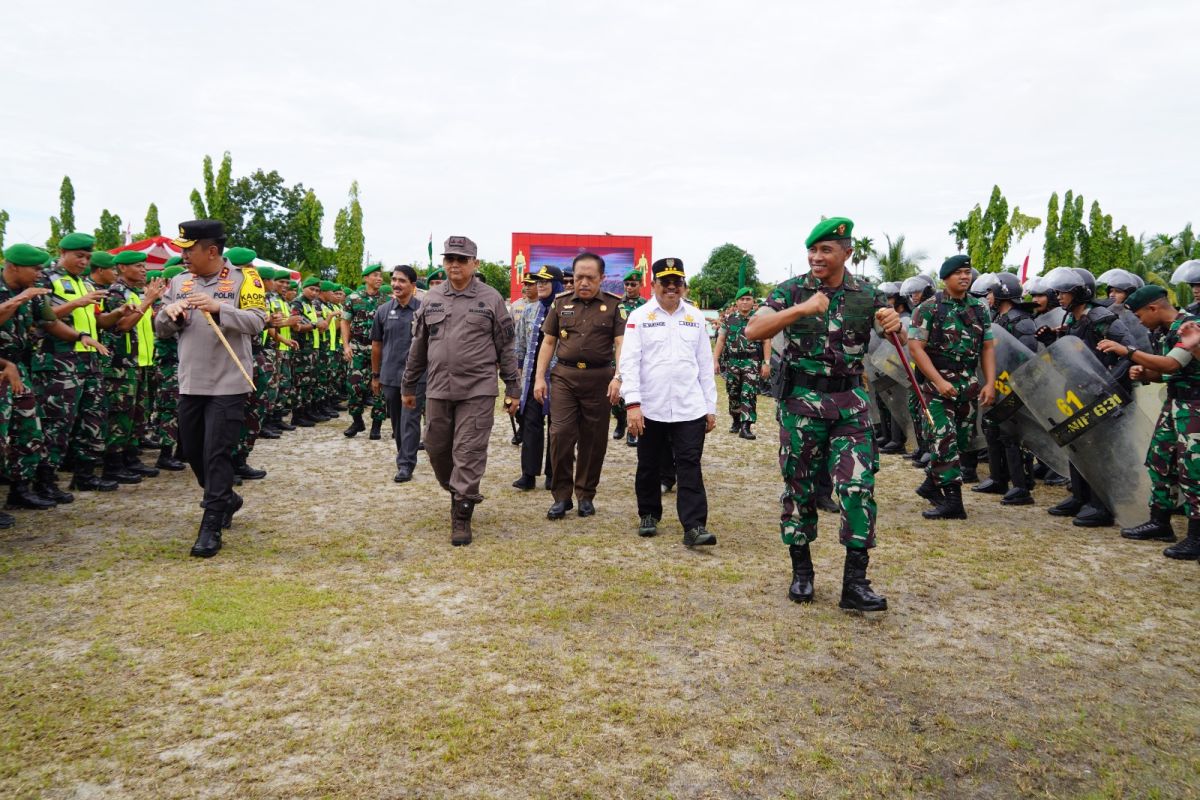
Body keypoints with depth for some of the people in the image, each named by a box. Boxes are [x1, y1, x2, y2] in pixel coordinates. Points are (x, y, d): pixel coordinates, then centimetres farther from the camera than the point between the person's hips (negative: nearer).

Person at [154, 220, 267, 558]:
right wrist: (171, 313, -12)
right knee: (192, 450, 14)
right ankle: (227, 498, 37)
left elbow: (257, 322, -15)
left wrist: (219, 308, -29)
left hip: (228, 385, -6)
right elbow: (161, 328, 10)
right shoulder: (179, 282, 9)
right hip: (190, 383, 6)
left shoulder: (243, 278, -6)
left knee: (217, 454, -6)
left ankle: (211, 526, 3)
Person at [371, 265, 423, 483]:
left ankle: (406, 465, -2)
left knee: (410, 420, -5)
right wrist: (375, 375, 12)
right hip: (390, 376, 4)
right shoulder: (383, 311, 5)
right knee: (396, 420, 14)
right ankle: (404, 455, 31)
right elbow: (376, 344, 11)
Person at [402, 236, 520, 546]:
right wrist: (408, 386, 17)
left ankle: (462, 517, 5)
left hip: (477, 391, -4)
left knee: (469, 453, -3)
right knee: (437, 449, 12)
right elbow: (418, 346, 15)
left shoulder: (491, 299, 0)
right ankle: (459, 492, 37)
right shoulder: (431, 299, 10)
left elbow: (506, 347, 2)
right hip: (438, 390, 4)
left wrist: (512, 389, 0)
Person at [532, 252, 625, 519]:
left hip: (599, 378, -1)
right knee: (560, 434, -6)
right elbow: (548, 342, 11)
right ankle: (561, 495, 7)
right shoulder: (561, 303, 9)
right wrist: (539, 377, 4)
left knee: (593, 439, 6)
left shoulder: (614, 305, 2)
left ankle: (586, 495, 20)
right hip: (564, 376, 1)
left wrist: (618, 378, -20)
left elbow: (621, 343, -6)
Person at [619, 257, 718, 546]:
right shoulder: (640, 316, 0)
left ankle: (694, 526, -5)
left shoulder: (695, 317, 9)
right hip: (651, 408, -1)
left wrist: (710, 407, 8)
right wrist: (632, 403, -18)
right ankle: (648, 515, 29)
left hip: (690, 408, 1)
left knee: (690, 467, -4)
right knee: (649, 466, 12)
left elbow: (705, 363, 11)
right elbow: (629, 361, -7)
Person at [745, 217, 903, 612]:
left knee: (858, 486, -5)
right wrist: (801, 309, -29)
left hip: (850, 401, 2)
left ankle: (855, 583, 3)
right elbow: (752, 330, -16)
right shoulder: (792, 291, -3)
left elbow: (898, 339, 7)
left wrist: (895, 325, -18)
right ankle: (801, 572, 22)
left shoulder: (866, 295, 5)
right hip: (802, 399, -2)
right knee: (799, 486, 7)